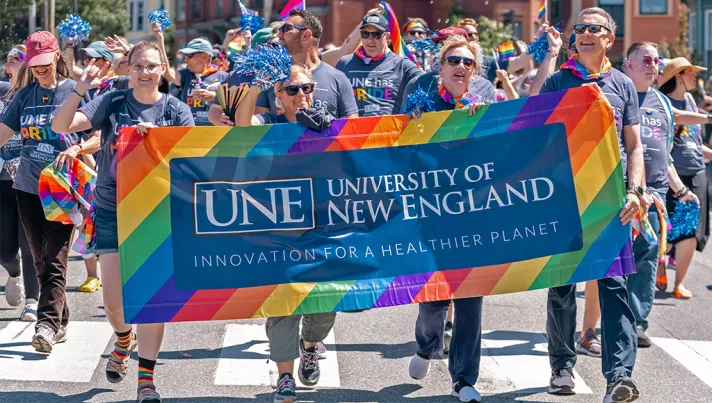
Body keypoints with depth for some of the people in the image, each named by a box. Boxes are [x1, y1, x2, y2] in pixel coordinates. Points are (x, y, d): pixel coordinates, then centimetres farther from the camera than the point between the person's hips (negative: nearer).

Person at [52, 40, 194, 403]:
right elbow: (61, 126, -8)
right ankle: (123, 340, 37)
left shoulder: (176, 111, 0)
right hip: (112, 210, 1)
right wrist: (79, 91, -24)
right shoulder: (112, 103, 1)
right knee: (113, 297, 2)